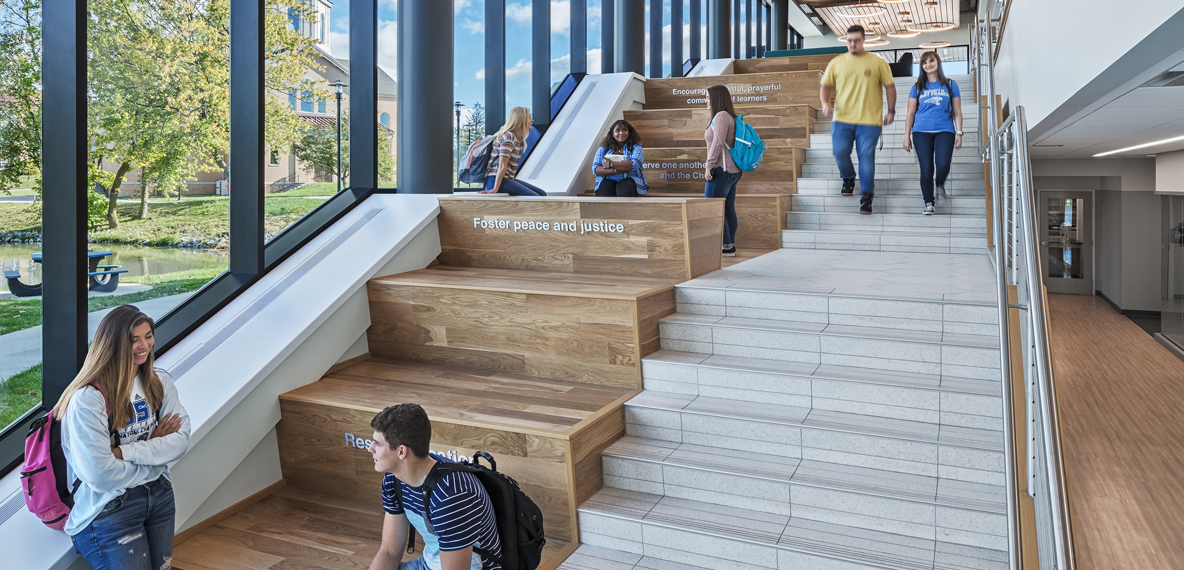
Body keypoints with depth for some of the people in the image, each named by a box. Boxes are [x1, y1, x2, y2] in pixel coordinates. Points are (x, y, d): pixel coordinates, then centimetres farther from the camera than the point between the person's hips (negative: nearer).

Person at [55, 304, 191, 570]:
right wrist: (154, 449, -10)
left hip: (159, 495, 6)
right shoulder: (87, 400, -20)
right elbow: (101, 475, -23)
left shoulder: (160, 381, -1)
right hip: (108, 507, -6)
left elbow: (181, 440, -7)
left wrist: (125, 451, -19)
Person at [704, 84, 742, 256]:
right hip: (732, 171, 10)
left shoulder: (721, 116, -13)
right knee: (728, 209, 10)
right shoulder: (730, 116, 17)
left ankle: (726, 246, -6)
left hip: (721, 169, -10)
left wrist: (709, 166, -19)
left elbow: (718, 143, -22)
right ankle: (730, 246, 13)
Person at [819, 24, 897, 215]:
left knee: (866, 157, -5)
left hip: (869, 120, -2)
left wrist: (891, 111, 3)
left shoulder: (877, 62, 5)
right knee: (840, 152, -5)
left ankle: (866, 196, 5)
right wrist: (825, 102, -6)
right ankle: (848, 179, 27)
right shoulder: (836, 63, 9)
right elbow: (826, 85, 13)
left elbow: (890, 86, 9)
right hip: (842, 119, 2)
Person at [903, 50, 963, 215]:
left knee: (943, 164, -19)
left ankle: (940, 185, 16)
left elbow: (957, 112, 12)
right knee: (926, 169, -6)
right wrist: (907, 137, 6)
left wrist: (959, 133, 4)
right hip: (922, 132, 1)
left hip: (945, 130, 0)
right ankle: (929, 204, 5)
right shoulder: (917, 87, 12)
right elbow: (910, 113, 12)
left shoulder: (950, 85, 12)